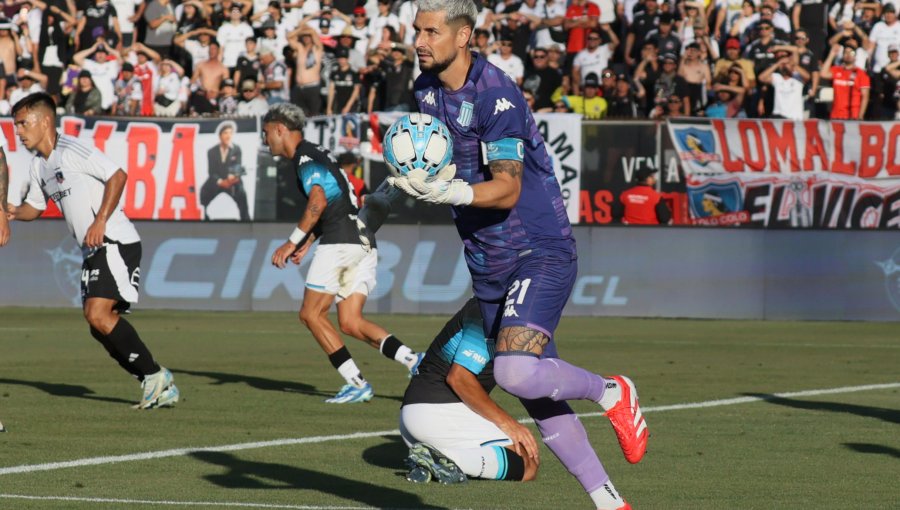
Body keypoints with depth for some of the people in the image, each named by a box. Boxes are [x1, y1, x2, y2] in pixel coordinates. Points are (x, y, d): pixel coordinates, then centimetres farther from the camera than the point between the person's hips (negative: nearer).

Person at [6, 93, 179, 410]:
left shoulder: (72, 150, -12)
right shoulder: (39, 166, 16)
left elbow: (117, 175, -18)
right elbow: (34, 207, 24)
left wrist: (100, 221, -22)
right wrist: (12, 212, 1)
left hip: (116, 242, -10)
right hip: (93, 252, 10)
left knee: (98, 315, -20)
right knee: (99, 324, 5)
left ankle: (155, 376, -10)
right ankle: (161, 389, 9)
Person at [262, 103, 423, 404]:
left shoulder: (305, 157, -5)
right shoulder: (316, 154, 25)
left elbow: (319, 201, -19)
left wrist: (293, 242, -14)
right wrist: (306, 243, 20)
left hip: (340, 241, -9)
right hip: (364, 242, 9)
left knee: (311, 314, 0)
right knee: (350, 322, 6)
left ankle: (357, 384, -7)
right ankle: (413, 360, -11)